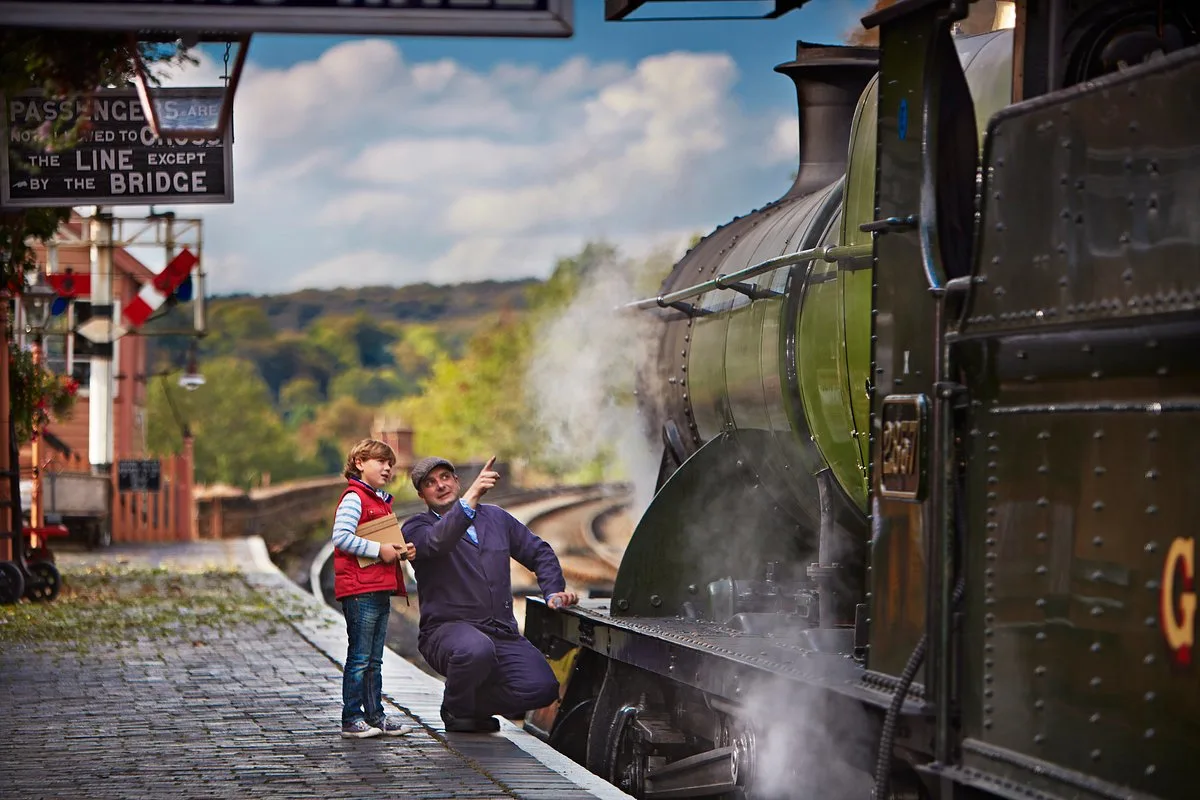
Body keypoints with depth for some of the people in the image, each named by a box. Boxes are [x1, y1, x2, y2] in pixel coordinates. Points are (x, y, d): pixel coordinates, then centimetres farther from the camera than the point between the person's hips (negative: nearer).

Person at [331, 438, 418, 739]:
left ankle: (375, 715, 18)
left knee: (374, 660, 13)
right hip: (360, 590, -9)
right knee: (359, 658, -6)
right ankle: (352, 719, -3)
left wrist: (401, 552, 8)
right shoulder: (354, 497, -9)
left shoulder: (382, 501, 21)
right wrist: (379, 549, -19)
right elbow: (341, 537, -20)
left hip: (381, 590, 9)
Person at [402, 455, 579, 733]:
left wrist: (554, 592, 7)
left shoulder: (495, 517, 19)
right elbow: (438, 542, -22)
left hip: (502, 634, 5)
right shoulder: (416, 528, 2)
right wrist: (471, 497, -33)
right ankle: (456, 710, -6)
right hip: (447, 630, -5)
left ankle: (476, 703, 12)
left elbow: (539, 553, 25)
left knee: (542, 687, -18)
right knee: (476, 649, -40)